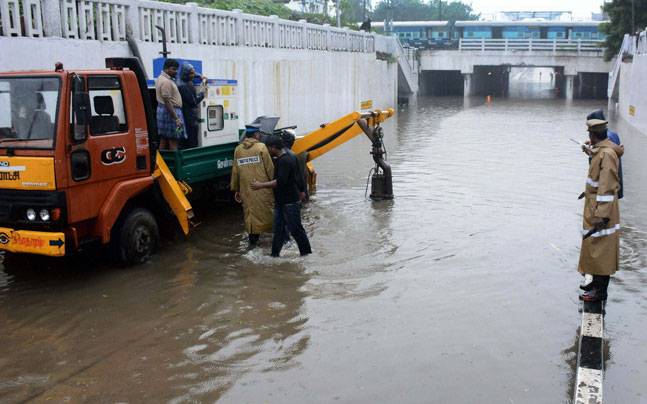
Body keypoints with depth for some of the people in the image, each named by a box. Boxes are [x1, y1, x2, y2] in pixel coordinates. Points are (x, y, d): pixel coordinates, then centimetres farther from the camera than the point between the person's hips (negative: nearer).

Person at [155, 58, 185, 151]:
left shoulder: (161, 78, 15)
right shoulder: (166, 82, -18)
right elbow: (167, 102, -23)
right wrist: (176, 119, -25)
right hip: (170, 111, -10)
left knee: (163, 139, 12)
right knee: (173, 140, -10)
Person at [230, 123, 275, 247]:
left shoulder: (238, 149, 6)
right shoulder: (261, 147, -7)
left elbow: (235, 171, 9)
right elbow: (270, 168, -8)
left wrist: (235, 189, 16)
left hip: (246, 189, 4)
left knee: (250, 213, 11)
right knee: (266, 212, 7)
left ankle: (253, 240, 15)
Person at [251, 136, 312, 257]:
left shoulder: (285, 161, -20)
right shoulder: (281, 159, 12)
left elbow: (280, 181, -28)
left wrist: (261, 185, -24)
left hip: (290, 202, -10)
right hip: (281, 202, 10)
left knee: (295, 229, 0)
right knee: (278, 229, 11)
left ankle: (306, 252, 13)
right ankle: (275, 253, 16)